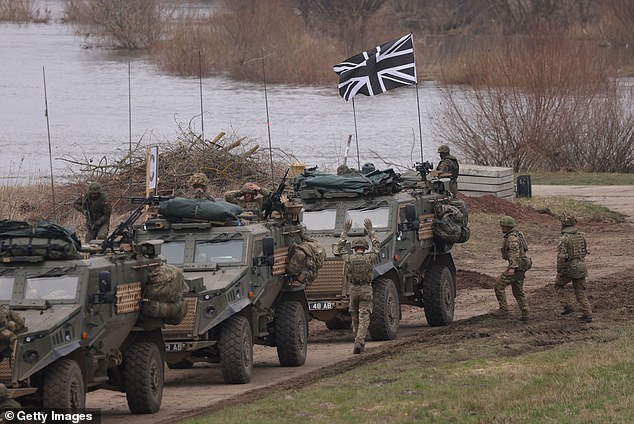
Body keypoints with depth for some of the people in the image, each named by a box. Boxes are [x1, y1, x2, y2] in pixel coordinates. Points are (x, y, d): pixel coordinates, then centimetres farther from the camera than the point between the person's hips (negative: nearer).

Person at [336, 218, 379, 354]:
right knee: (364, 318, -3)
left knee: (355, 317, 15)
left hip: (353, 290, 1)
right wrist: (370, 230, 21)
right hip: (366, 291, -1)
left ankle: (358, 341, 23)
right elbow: (376, 245, 14)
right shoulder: (369, 258, -4)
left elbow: (340, 247, 14)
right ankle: (359, 342, -17)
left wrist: (345, 231, 19)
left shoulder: (349, 259, -3)